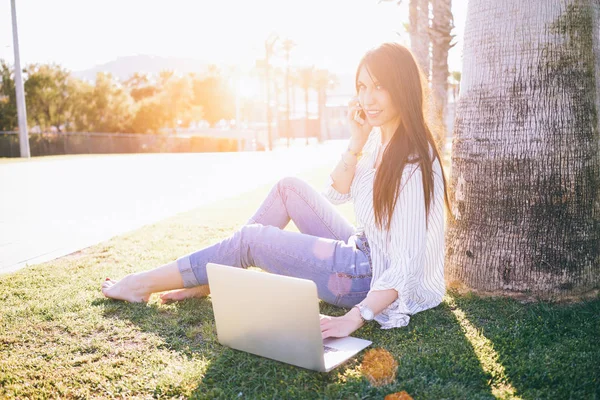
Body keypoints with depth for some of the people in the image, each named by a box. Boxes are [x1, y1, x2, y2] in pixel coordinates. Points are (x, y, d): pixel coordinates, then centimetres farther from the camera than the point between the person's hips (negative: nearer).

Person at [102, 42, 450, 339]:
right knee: (289, 187, 5)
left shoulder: (414, 162, -25)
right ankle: (212, 280, 8)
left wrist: (355, 318, -38)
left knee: (250, 239, -7)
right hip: (363, 249, 8)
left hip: (374, 278, -8)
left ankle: (144, 285, 11)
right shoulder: (379, 137, 2)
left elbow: (408, 265, -29)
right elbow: (336, 193, 7)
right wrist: (356, 142, -8)